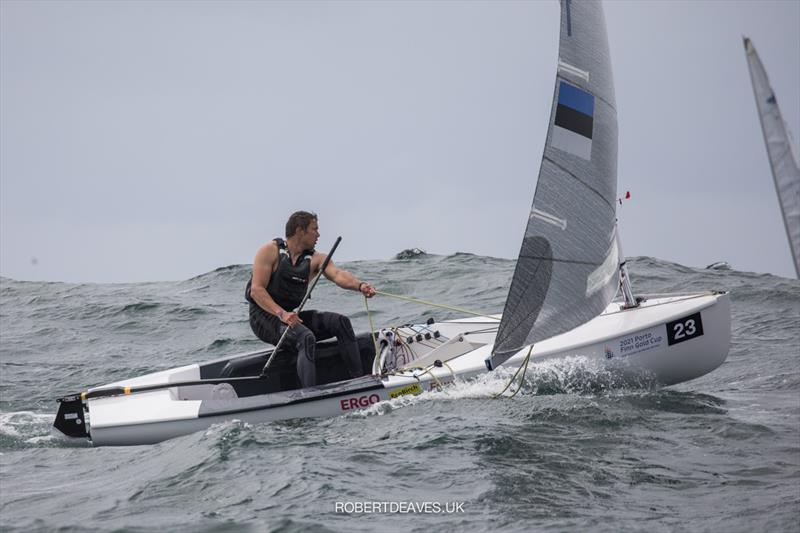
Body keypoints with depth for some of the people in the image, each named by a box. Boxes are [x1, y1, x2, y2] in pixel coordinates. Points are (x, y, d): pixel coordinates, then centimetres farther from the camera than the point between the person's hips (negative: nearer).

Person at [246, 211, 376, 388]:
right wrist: (281, 314, -30)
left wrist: (360, 285, -35)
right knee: (306, 337, -32)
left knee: (341, 322, -11)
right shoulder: (270, 251, -7)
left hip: (291, 316, 6)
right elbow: (256, 289, -15)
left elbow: (338, 275, -13)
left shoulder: (315, 259, 7)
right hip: (264, 316, -6)